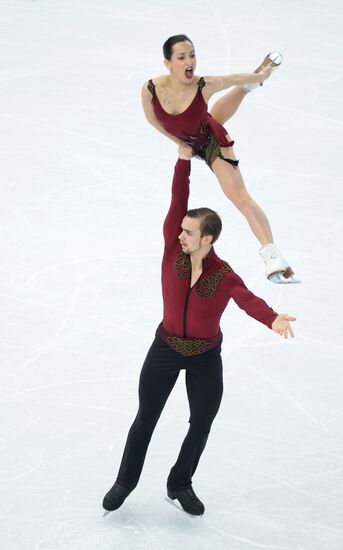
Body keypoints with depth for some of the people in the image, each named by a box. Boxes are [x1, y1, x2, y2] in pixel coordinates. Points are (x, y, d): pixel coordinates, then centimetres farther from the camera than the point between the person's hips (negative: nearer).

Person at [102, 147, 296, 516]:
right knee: (146, 417, 12)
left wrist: (272, 320, -60)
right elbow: (177, 202, -23)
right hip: (166, 348, 1)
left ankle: (180, 485, 33)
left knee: (202, 423, 11)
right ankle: (125, 482, 29)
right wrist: (184, 159, -30)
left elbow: (248, 300, -38)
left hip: (205, 358, -1)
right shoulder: (173, 249, -15)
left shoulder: (224, 276, -20)